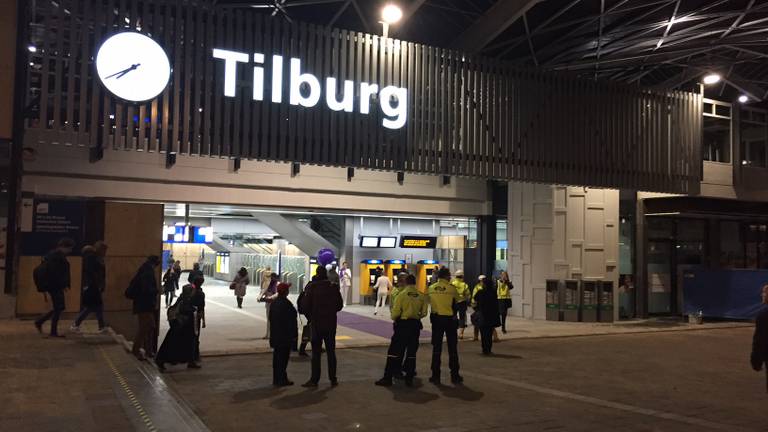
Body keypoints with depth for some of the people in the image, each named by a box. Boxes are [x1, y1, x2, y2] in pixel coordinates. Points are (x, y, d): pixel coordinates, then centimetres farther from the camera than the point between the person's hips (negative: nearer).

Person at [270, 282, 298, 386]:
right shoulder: (286, 304, -18)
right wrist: (294, 334, -11)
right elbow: (291, 321, -17)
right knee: (283, 358, -3)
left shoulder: (274, 303, 8)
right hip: (285, 335, -8)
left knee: (277, 357, 14)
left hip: (275, 335, 8)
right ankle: (281, 379, 0)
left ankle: (276, 379, 21)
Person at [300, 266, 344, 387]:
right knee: (331, 352, 11)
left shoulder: (311, 287, -11)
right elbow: (340, 305, 2)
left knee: (316, 352, 4)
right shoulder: (334, 287, -3)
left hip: (316, 324, -2)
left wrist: (310, 316, 7)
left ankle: (314, 379, 5)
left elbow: (305, 305, -10)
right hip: (331, 324, 2)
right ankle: (333, 379, 15)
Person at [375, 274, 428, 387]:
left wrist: (394, 318, 10)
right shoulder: (421, 296, 1)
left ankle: (388, 377, 1)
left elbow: (396, 312, -10)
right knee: (411, 351, 12)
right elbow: (424, 313, 2)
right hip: (415, 325, 4)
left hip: (403, 324, -3)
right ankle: (409, 378, 13)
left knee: (394, 351, 2)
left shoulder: (401, 295, -9)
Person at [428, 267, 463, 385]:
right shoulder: (451, 288, -10)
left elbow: (429, 302, 3)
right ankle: (455, 376, 12)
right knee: (452, 348, 9)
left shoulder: (431, 288, -1)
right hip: (449, 319, -2)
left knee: (436, 348, 8)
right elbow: (459, 301, -1)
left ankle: (436, 376, 9)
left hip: (436, 319, 2)